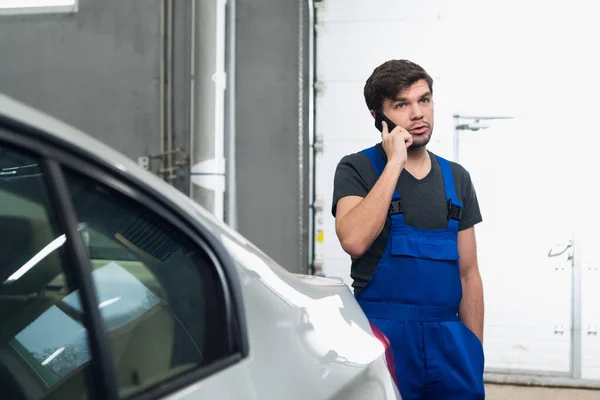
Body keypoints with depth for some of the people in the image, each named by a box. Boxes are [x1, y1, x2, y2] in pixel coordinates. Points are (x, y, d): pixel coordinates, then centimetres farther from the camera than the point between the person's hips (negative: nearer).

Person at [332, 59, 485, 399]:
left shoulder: (457, 179, 11)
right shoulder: (357, 169, -2)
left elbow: (468, 274, 12)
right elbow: (354, 240, -22)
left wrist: (475, 351, 9)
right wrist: (395, 164, -16)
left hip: (449, 340, 4)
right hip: (384, 335, -4)